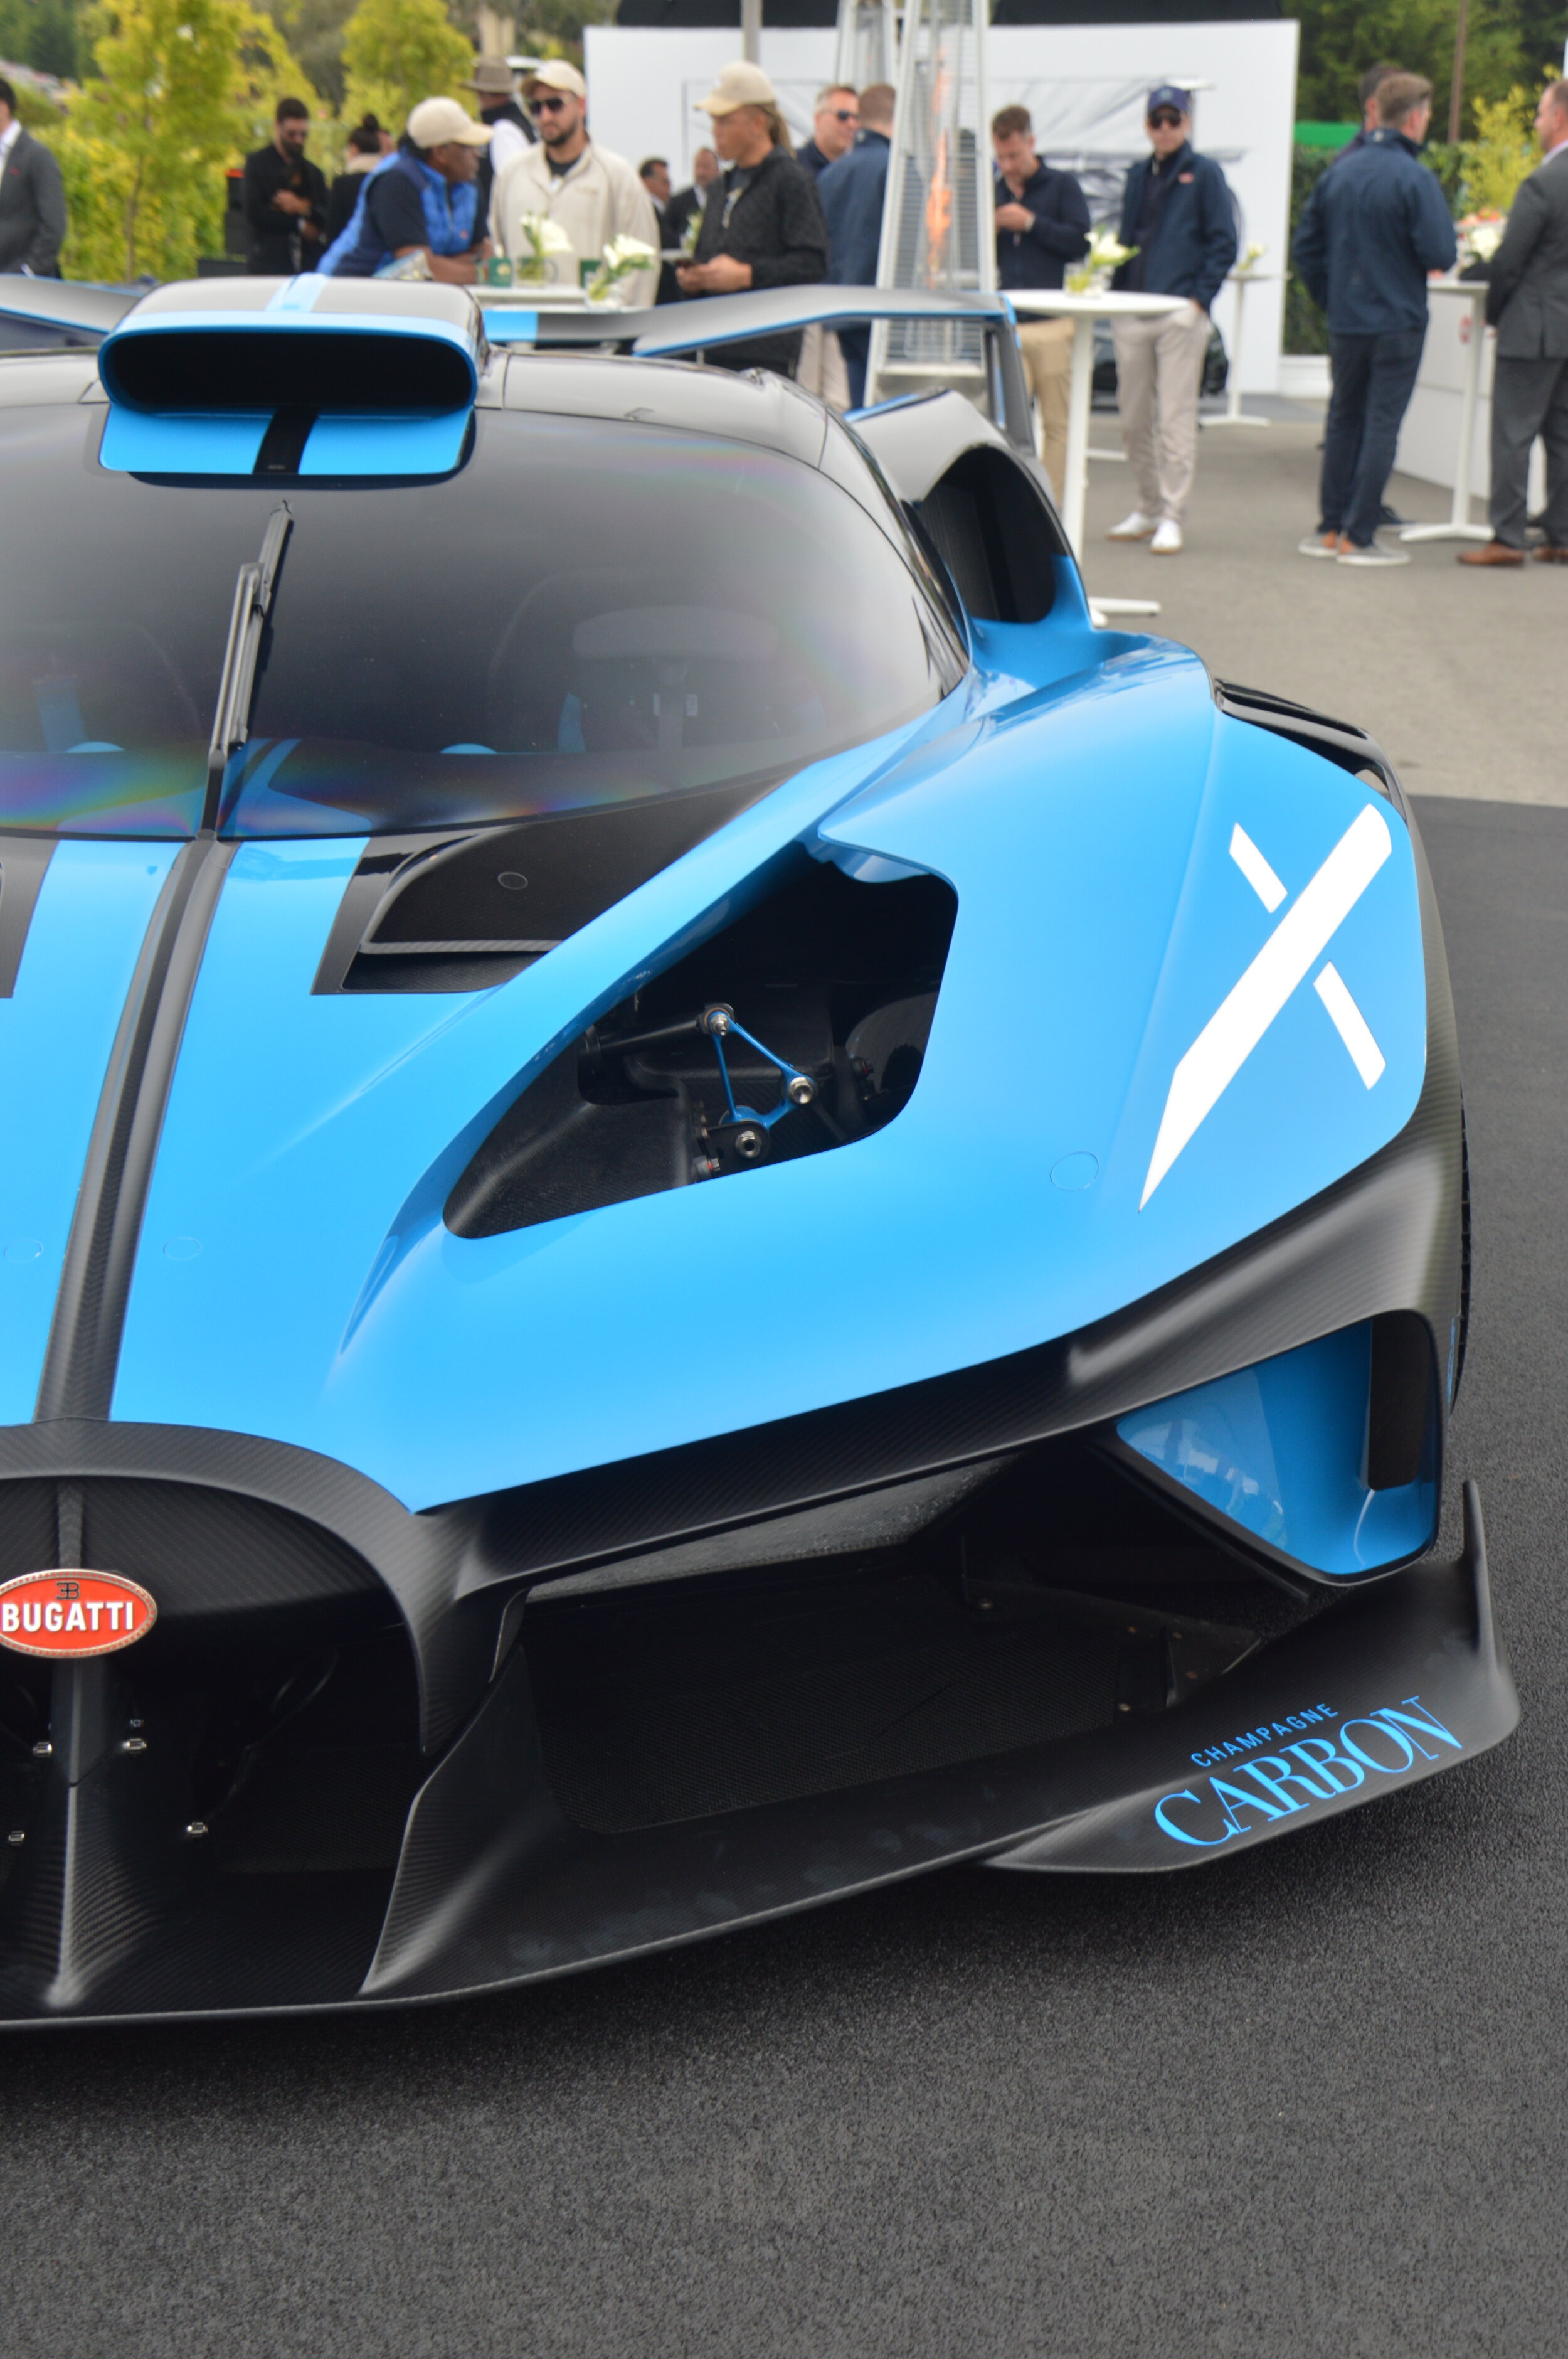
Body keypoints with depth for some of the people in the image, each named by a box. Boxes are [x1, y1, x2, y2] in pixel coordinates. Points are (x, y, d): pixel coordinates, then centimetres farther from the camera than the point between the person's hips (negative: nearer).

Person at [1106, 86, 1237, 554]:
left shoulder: (1204, 173, 1)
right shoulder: (1139, 177, 17)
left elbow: (1224, 243, -3)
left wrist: (1201, 297, -12)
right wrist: (1117, 293, 7)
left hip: (1180, 312, -6)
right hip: (1133, 313, 6)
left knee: (1175, 418, -6)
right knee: (1134, 419, 8)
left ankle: (1173, 517, -4)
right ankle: (1148, 510, 20)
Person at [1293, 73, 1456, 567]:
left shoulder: (1338, 174, 4)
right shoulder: (1415, 179, -15)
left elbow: (1306, 248, 8)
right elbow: (1440, 256, -18)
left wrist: (1331, 300, 16)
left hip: (1345, 322, 5)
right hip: (1398, 321, -5)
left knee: (1343, 420, 15)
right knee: (1381, 425, 0)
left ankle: (1329, 529, 18)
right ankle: (1358, 537, 1)